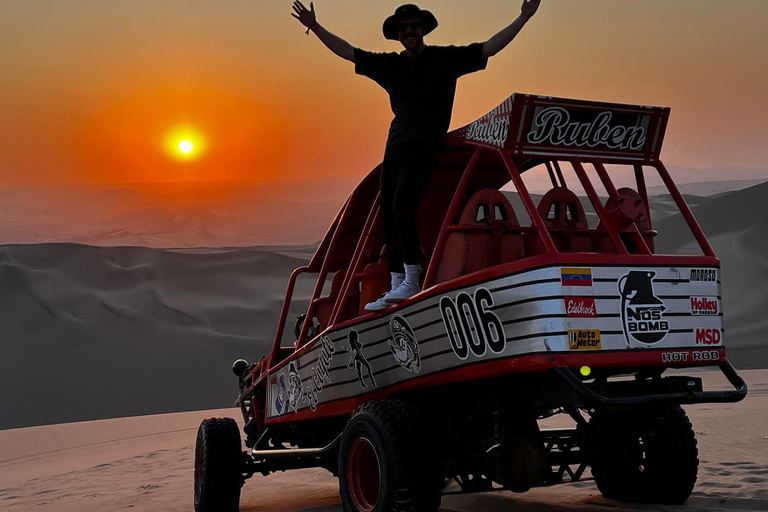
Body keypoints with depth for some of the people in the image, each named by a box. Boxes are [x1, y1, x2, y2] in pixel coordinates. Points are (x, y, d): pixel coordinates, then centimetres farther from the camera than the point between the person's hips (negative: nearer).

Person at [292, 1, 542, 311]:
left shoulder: (445, 58, 4)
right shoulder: (389, 65, 16)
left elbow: (490, 48, 1)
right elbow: (346, 51, 21)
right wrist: (314, 27, 18)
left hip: (424, 145, -6)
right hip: (395, 146, 6)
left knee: (402, 208, -20)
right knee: (389, 215, 3)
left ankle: (411, 282, -13)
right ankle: (396, 286, 8)